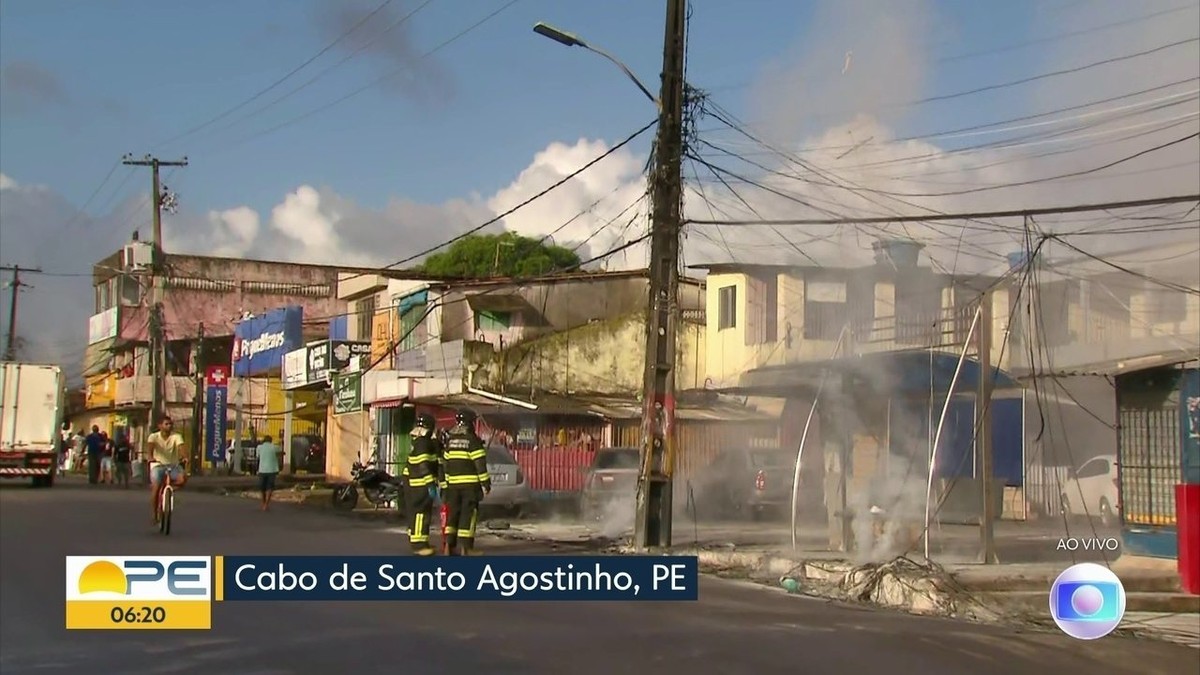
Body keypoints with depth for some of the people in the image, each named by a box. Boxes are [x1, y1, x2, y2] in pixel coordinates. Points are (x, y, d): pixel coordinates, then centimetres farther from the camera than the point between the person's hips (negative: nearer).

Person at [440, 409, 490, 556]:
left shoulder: (450, 440, 11)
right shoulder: (472, 440, -8)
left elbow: (445, 464, 14)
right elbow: (480, 464, -13)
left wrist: (445, 485, 19)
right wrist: (486, 483, -9)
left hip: (453, 484, 6)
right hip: (470, 484, -6)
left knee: (453, 513, 12)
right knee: (468, 514, -3)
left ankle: (449, 545, 11)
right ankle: (464, 547, -6)